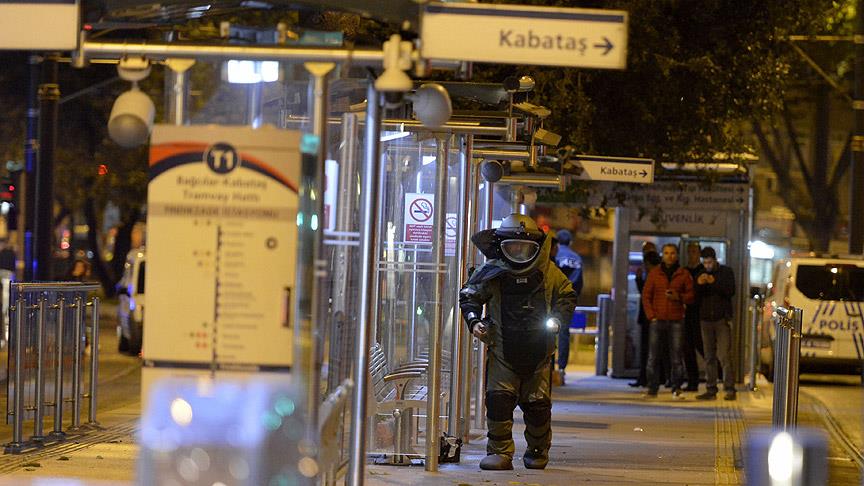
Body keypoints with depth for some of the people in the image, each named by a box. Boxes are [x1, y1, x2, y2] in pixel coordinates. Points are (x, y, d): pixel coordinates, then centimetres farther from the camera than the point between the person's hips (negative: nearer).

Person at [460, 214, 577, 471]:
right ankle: (500, 452, -3)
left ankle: (538, 452, 26)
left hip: (538, 352, 1)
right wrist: (474, 321, -7)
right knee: (499, 399, -12)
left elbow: (567, 295, 13)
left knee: (537, 404, 7)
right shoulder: (491, 272, -3)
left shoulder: (548, 272, 1)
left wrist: (556, 318, -4)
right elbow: (469, 296, 9)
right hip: (502, 350, -1)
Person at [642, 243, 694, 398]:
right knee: (653, 357, -2)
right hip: (657, 320, 1)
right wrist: (651, 316, -3)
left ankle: (676, 389, 2)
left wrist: (679, 297, -12)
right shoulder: (654, 273, 8)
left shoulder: (684, 274, 7)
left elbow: (691, 295, 8)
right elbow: (646, 296, 7)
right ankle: (652, 388, 3)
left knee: (676, 358, -3)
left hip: (676, 321, -1)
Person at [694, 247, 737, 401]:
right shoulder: (701, 274, 13)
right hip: (706, 319, 4)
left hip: (722, 319, -4)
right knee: (709, 357, 4)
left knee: (724, 356, -11)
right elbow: (695, 296, 9)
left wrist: (714, 282, -20)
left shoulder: (726, 272, 3)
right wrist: (699, 284, -10)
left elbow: (731, 291, -8)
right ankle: (710, 389, 6)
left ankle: (729, 389, -11)